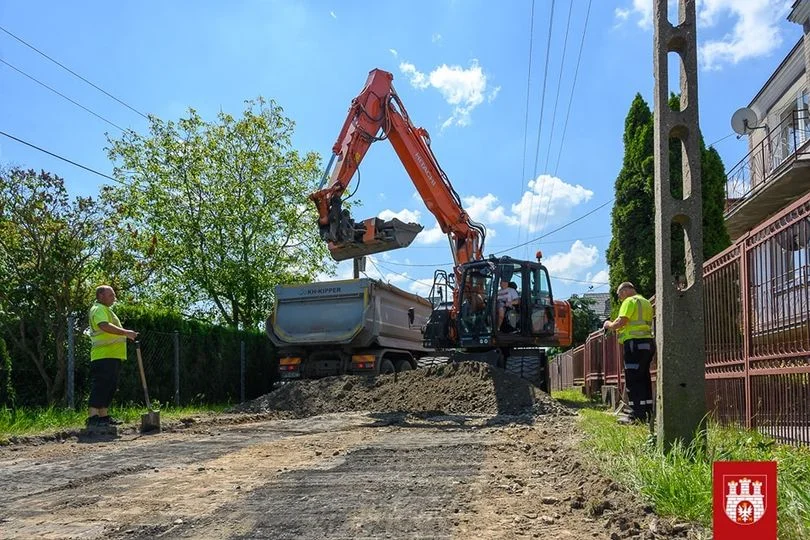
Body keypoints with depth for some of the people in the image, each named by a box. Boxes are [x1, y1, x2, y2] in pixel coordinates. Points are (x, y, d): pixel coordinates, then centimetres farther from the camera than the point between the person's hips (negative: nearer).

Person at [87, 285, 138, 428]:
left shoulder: (106, 309, 25)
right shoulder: (99, 309, -9)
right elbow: (105, 326, -27)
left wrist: (127, 334, 27)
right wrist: (126, 332, -31)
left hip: (112, 355, 11)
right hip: (104, 356, -11)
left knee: (109, 386, 12)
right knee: (100, 385, -13)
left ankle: (104, 416, 17)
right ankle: (92, 417, -15)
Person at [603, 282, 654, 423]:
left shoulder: (630, 301, -6)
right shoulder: (646, 302, 22)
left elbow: (620, 322, -15)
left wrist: (609, 325, 4)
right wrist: (619, 327, 20)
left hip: (635, 343, -9)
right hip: (648, 343, 9)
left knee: (633, 380, -7)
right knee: (644, 379, 12)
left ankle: (637, 415, -9)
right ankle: (648, 413, 14)